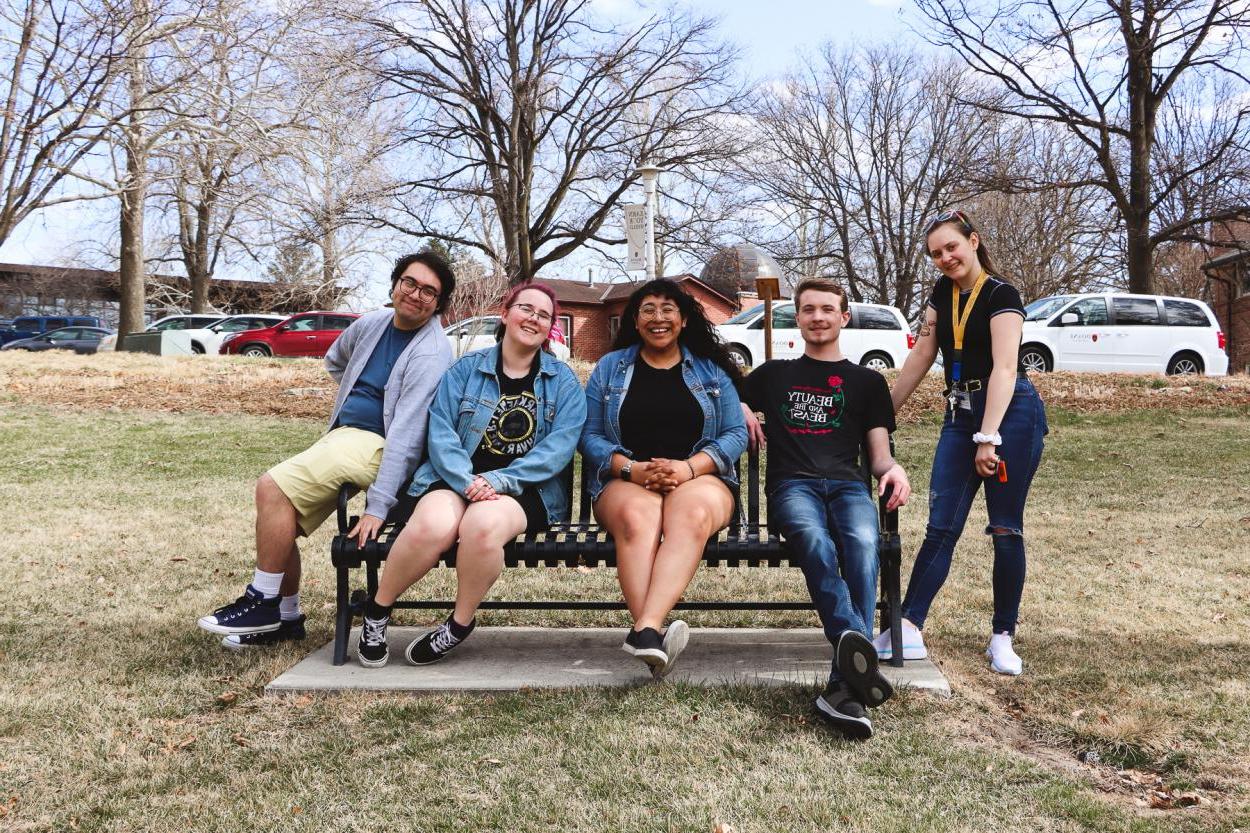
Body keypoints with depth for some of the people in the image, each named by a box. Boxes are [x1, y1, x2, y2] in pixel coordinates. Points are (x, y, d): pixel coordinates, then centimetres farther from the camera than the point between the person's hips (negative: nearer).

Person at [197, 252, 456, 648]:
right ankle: (286, 619, 16)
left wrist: (378, 508, -27)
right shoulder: (372, 324, 10)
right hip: (340, 433, 8)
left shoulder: (431, 353, -14)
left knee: (273, 487, -20)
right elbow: (334, 361, 35)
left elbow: (407, 435, -22)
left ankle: (263, 603, -5)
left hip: (374, 445, -8)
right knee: (277, 509, 0)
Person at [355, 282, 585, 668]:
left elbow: (559, 446, -5)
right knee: (432, 525, -33)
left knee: (483, 523, -36)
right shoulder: (466, 369, 9)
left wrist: (499, 481, -17)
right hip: (457, 479, 1)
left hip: (527, 489, -1)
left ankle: (460, 624, -10)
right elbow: (441, 431, -1)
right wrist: (468, 481, -19)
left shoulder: (563, 381, 8)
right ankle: (377, 610, -5)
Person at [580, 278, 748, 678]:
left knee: (691, 515, -38)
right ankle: (657, 638, -47)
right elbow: (590, 436, 8)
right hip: (625, 481, 0)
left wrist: (689, 467, -12)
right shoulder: (610, 367, 15)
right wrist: (633, 469, -12)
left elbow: (735, 433, 7)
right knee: (637, 518, -37)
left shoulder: (711, 370, 15)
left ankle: (646, 629, -50)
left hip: (700, 478, 0)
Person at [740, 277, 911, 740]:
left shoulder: (867, 381, 25)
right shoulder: (772, 374, 27)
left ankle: (845, 685, -44)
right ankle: (860, 654, -53)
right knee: (817, 542, -37)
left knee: (862, 544, -36)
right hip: (792, 485, 0)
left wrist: (893, 469, -6)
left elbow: (879, 454, 18)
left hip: (848, 484, 0)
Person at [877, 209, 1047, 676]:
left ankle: (1002, 638, 11)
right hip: (960, 414, 6)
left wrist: (988, 437, -26)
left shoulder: (1000, 295, -8)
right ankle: (908, 630, -3)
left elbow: (1005, 368, -17)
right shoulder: (943, 292, 12)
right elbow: (921, 356, 16)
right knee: (941, 528, 0)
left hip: (1010, 414, -6)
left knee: (1006, 529, 0)